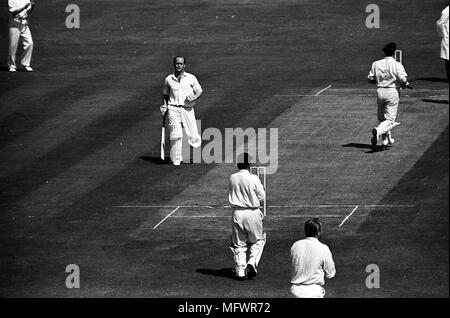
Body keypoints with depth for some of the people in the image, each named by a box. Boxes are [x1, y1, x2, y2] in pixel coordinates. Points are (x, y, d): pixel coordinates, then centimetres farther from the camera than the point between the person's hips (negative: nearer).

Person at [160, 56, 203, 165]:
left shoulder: (191, 78, 7)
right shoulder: (169, 79, 11)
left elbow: (199, 90, 13)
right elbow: (165, 94, 21)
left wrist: (195, 97, -9)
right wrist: (164, 106, 7)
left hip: (187, 109, 0)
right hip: (173, 109, 0)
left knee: (192, 136, -8)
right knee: (176, 135, -11)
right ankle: (176, 158, -1)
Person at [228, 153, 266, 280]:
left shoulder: (232, 178, -1)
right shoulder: (253, 179, -12)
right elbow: (262, 196, -3)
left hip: (237, 213, 3)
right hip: (252, 212, -3)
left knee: (239, 243, 11)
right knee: (258, 240, 12)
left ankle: (240, 271, 6)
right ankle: (252, 263, -8)